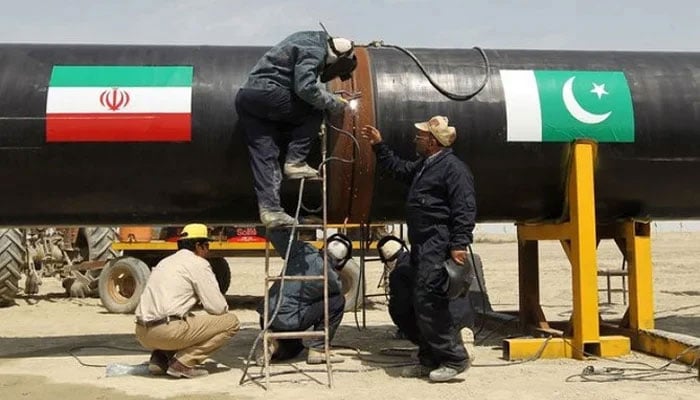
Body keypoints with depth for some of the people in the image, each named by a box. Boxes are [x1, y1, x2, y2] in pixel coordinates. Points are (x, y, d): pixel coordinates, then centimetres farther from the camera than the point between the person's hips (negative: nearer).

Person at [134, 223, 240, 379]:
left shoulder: (165, 262, 23)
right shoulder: (198, 263, -1)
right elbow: (217, 307, -5)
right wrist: (225, 309, 18)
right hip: (168, 331, -9)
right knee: (230, 321, 0)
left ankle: (160, 357, 12)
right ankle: (182, 362, -7)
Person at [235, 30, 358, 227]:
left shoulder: (310, 40, 21)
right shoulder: (314, 50, -9)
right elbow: (306, 89, -19)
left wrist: (329, 96, 20)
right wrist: (333, 103, -7)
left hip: (245, 98, 9)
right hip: (267, 94, -9)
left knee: (263, 156, 1)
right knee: (314, 111, 5)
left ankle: (270, 209, -5)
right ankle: (295, 162, -1)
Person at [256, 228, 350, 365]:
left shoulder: (303, 250, 0)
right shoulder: (332, 278, -9)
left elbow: (276, 233, 2)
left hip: (268, 318, 7)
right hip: (289, 321, -7)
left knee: (293, 347, 36)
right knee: (337, 301, 4)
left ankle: (273, 346, 2)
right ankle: (318, 350, 6)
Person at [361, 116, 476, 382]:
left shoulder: (453, 167, -11)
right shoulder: (423, 166, 20)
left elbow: (464, 209, -18)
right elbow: (399, 169, 39)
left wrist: (459, 244, -25)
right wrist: (379, 146, 36)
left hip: (438, 247, -10)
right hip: (422, 246, 10)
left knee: (428, 301, -14)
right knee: (423, 303, 12)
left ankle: (454, 358, -5)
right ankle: (429, 360, 20)